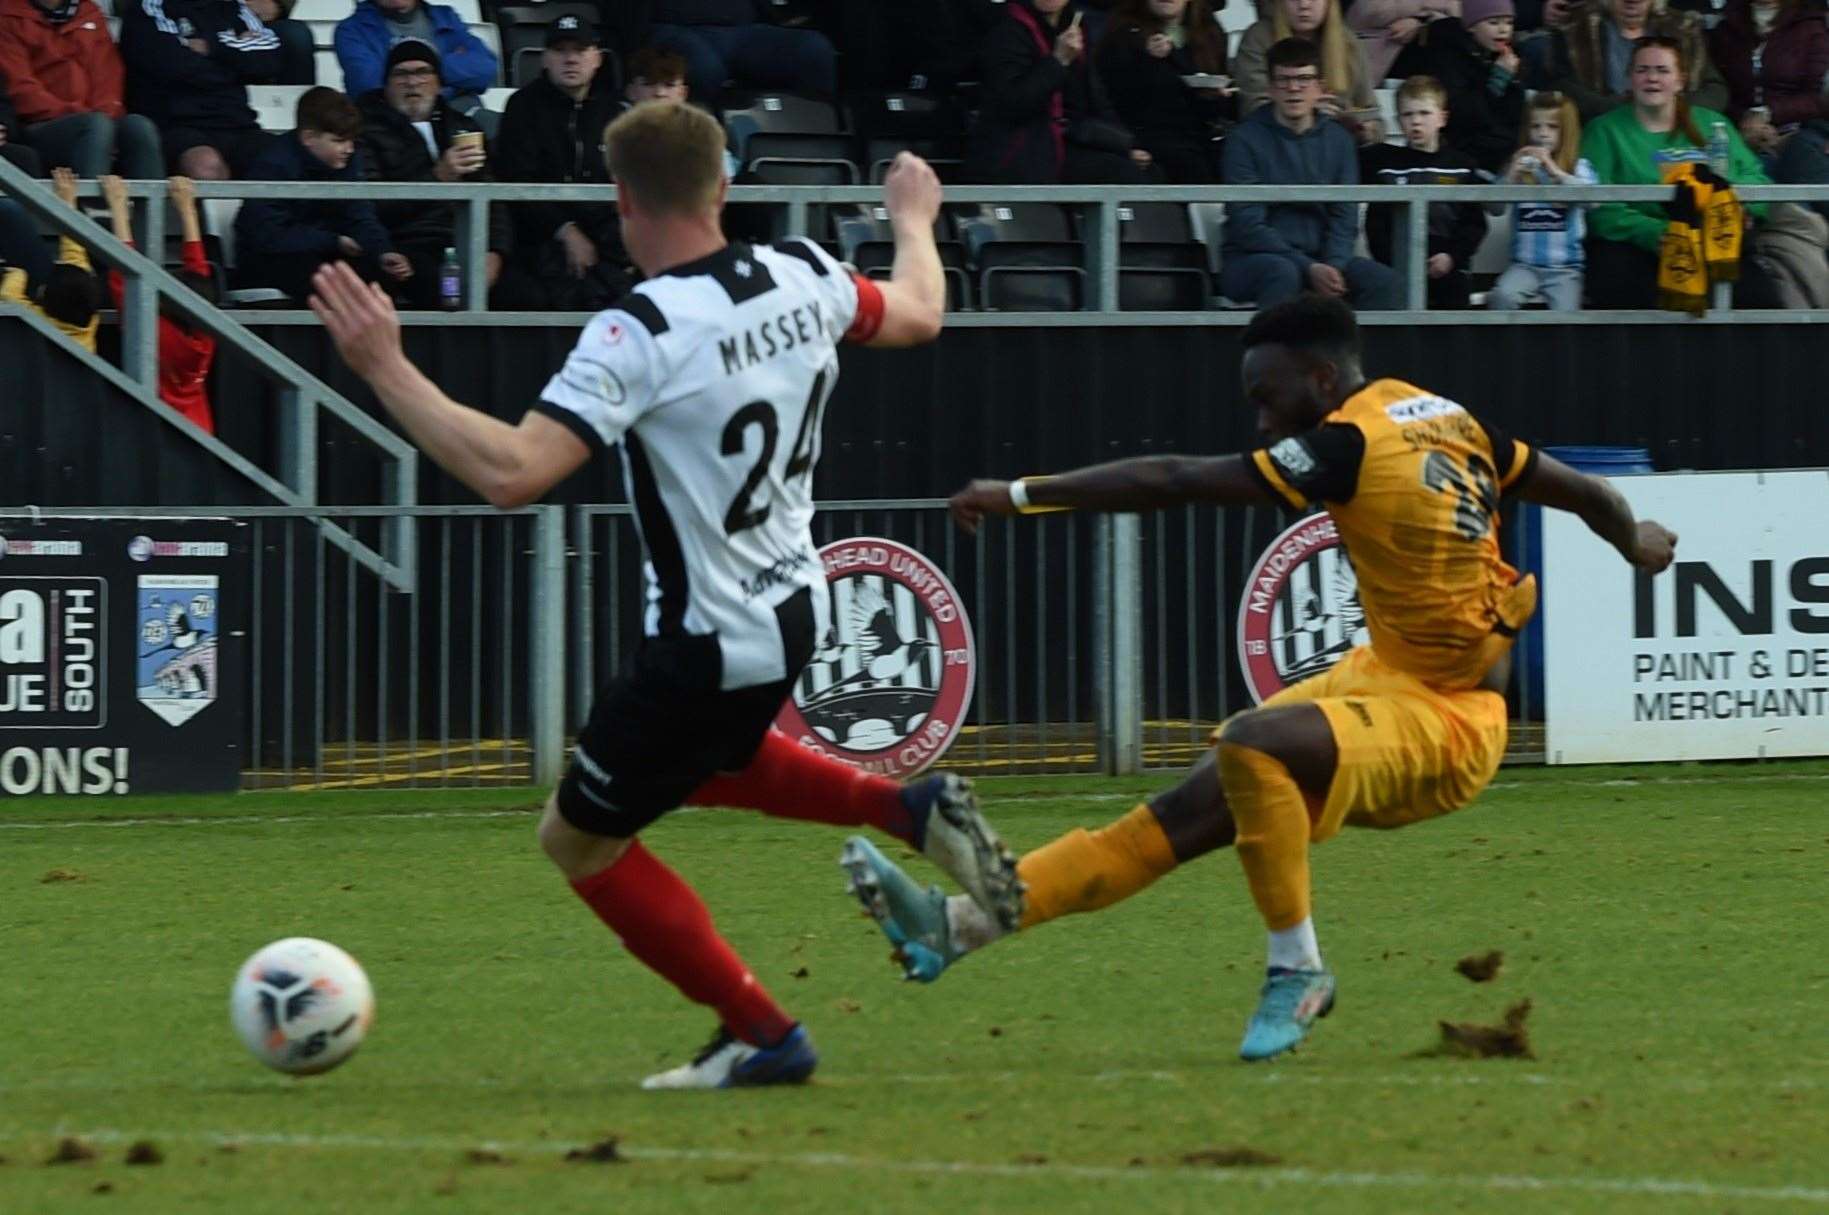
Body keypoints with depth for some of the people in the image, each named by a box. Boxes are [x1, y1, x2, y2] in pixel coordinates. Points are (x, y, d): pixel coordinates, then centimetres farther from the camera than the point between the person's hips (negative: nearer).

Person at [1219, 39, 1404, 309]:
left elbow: (1344, 217, 6)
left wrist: (1333, 266, -16)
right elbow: (1247, 225, -12)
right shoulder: (1245, 139, -4)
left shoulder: (1337, 139, 11)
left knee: (1386, 282, -20)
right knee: (1283, 273, -38)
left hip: (1319, 258, 4)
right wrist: (1309, 268, -22)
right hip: (1251, 259, -4)